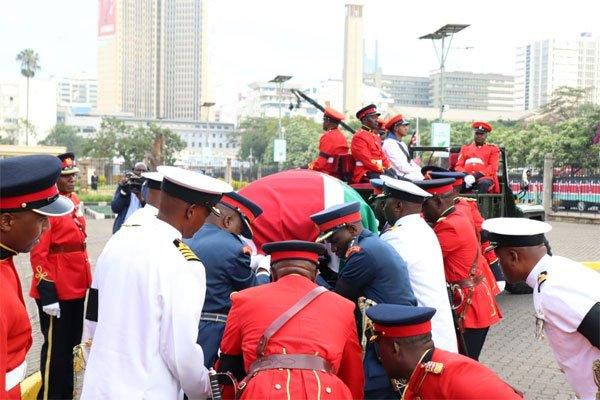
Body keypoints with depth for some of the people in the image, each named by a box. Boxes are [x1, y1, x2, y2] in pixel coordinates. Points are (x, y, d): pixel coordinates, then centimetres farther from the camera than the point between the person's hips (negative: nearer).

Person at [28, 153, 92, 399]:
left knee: (70, 344, 19)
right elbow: (38, 254, -19)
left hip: (76, 288, 9)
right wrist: (47, 294, -21)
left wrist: (86, 281, 19)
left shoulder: (74, 201, 10)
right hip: (56, 292, -9)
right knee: (55, 348, 3)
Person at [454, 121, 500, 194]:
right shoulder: (465, 148, 26)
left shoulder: (493, 149, 18)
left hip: (484, 178, -2)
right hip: (466, 179, 2)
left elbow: (492, 168, 3)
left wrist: (476, 176, -13)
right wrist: (465, 175, -9)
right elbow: (459, 166, 16)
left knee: (484, 183, -40)